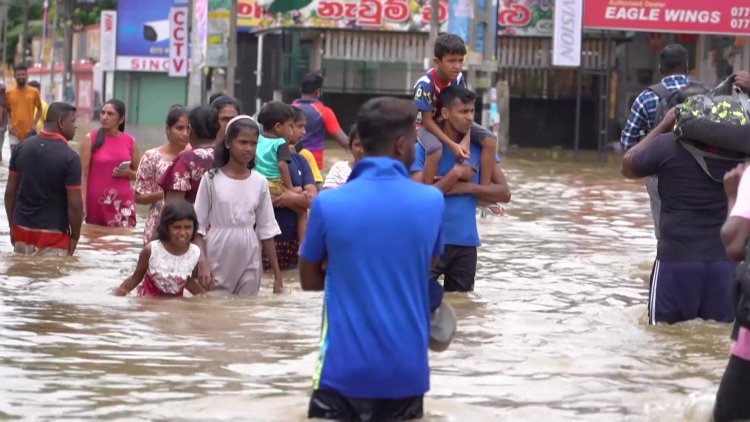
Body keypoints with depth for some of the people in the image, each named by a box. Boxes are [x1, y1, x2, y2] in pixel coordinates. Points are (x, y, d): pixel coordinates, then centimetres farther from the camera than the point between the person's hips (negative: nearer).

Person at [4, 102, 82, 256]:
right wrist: (75, 237, -2)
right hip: (52, 235, -5)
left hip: (22, 231, 5)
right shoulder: (69, 158, -14)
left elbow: (10, 192, 7)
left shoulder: (22, 148, 2)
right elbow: (74, 204, -15)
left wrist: (12, 226, 16)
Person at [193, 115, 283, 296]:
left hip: (249, 265, 3)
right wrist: (202, 264, -14)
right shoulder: (212, 179, -5)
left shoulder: (260, 182, 3)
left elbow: (266, 230, 8)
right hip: (217, 264, -3)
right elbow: (198, 226, -3)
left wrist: (277, 274, 6)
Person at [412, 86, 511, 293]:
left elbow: (504, 193, 3)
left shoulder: (479, 147, 6)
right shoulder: (424, 148, -5)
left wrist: (468, 187, -11)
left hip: (466, 243, 4)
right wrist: (455, 174, -16)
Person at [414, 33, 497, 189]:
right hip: (427, 126, -5)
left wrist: (466, 139, -27)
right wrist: (452, 145, -32)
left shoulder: (458, 79, -14)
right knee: (435, 149, -40)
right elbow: (427, 120, -25)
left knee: (490, 140, -15)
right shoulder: (426, 84, -29)